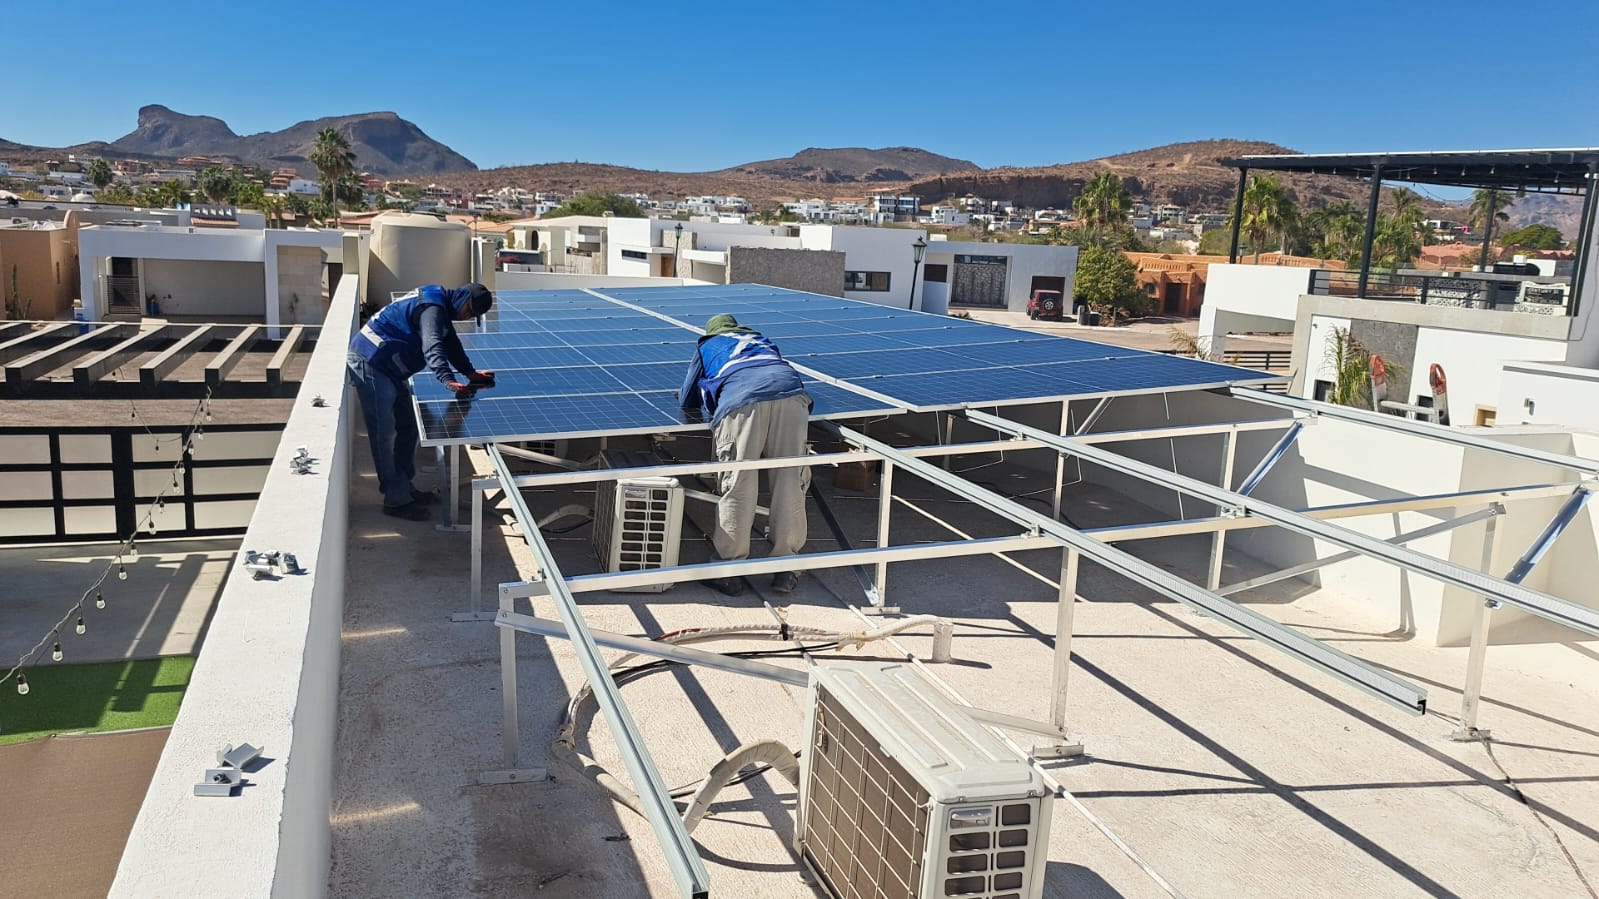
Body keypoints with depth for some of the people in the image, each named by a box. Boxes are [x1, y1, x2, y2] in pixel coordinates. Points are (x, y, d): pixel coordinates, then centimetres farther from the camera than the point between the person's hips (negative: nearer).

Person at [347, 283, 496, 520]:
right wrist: (448, 380, -53)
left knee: (407, 429, 14)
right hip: (369, 363, -11)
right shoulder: (432, 307, -23)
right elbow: (432, 347, -39)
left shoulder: (441, 306, 9)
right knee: (385, 434, -8)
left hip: (389, 368, 11)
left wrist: (470, 373, 12)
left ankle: (405, 488, 24)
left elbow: (451, 344, 19)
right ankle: (396, 500, -4)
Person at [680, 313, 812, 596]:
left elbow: (688, 402, 35)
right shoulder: (761, 340, 41)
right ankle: (786, 570, 7)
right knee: (790, 482, 4)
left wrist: (712, 394, 55)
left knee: (737, 486, -1)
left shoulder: (707, 346, 33)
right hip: (790, 393, 3)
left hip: (743, 402, -3)